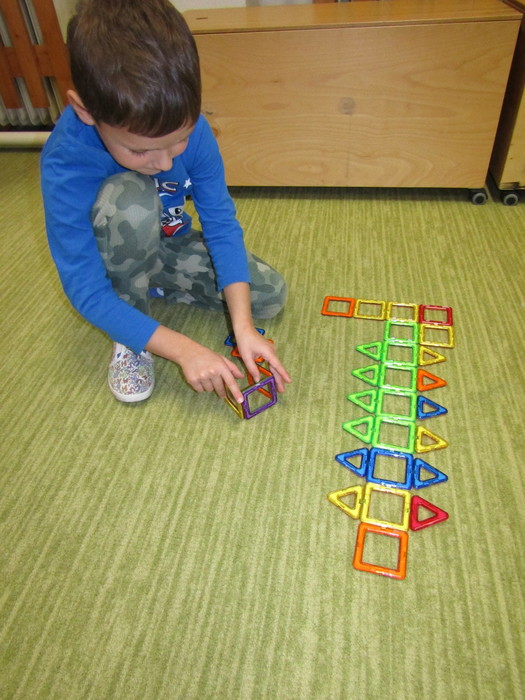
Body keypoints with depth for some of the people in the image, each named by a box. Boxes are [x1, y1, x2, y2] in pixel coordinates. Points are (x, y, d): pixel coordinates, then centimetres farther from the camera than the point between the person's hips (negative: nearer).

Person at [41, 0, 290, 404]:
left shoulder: (188, 127, -24)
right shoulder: (64, 166, -33)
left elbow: (221, 224, -20)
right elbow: (87, 292, -30)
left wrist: (243, 326, -30)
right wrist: (182, 349, -38)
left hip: (171, 246, 4)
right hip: (113, 262, -3)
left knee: (270, 295, -12)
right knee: (129, 198, -38)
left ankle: (157, 286, 7)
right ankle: (128, 339, -14)